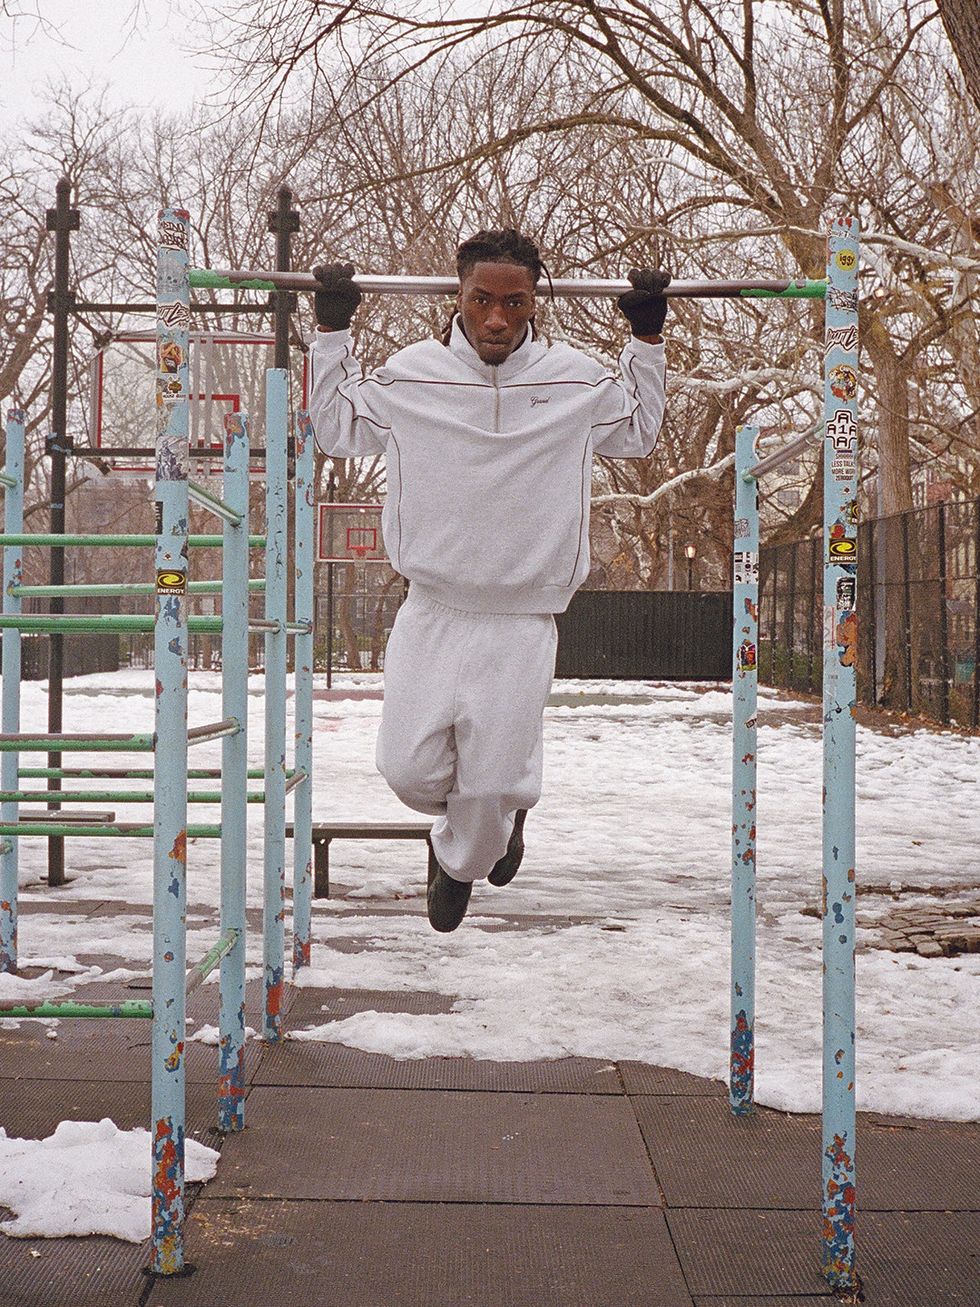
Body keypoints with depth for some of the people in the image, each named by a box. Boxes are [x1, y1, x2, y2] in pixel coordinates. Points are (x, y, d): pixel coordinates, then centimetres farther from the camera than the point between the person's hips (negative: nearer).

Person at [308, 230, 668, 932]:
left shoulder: (577, 380, -1)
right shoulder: (411, 374, -1)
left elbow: (640, 433, 20)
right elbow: (336, 429, 16)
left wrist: (647, 338, 13)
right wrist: (333, 330, 10)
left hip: (522, 622, -1)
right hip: (431, 612, 1)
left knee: (492, 782, 1)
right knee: (410, 768, -2)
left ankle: (460, 862, 36)